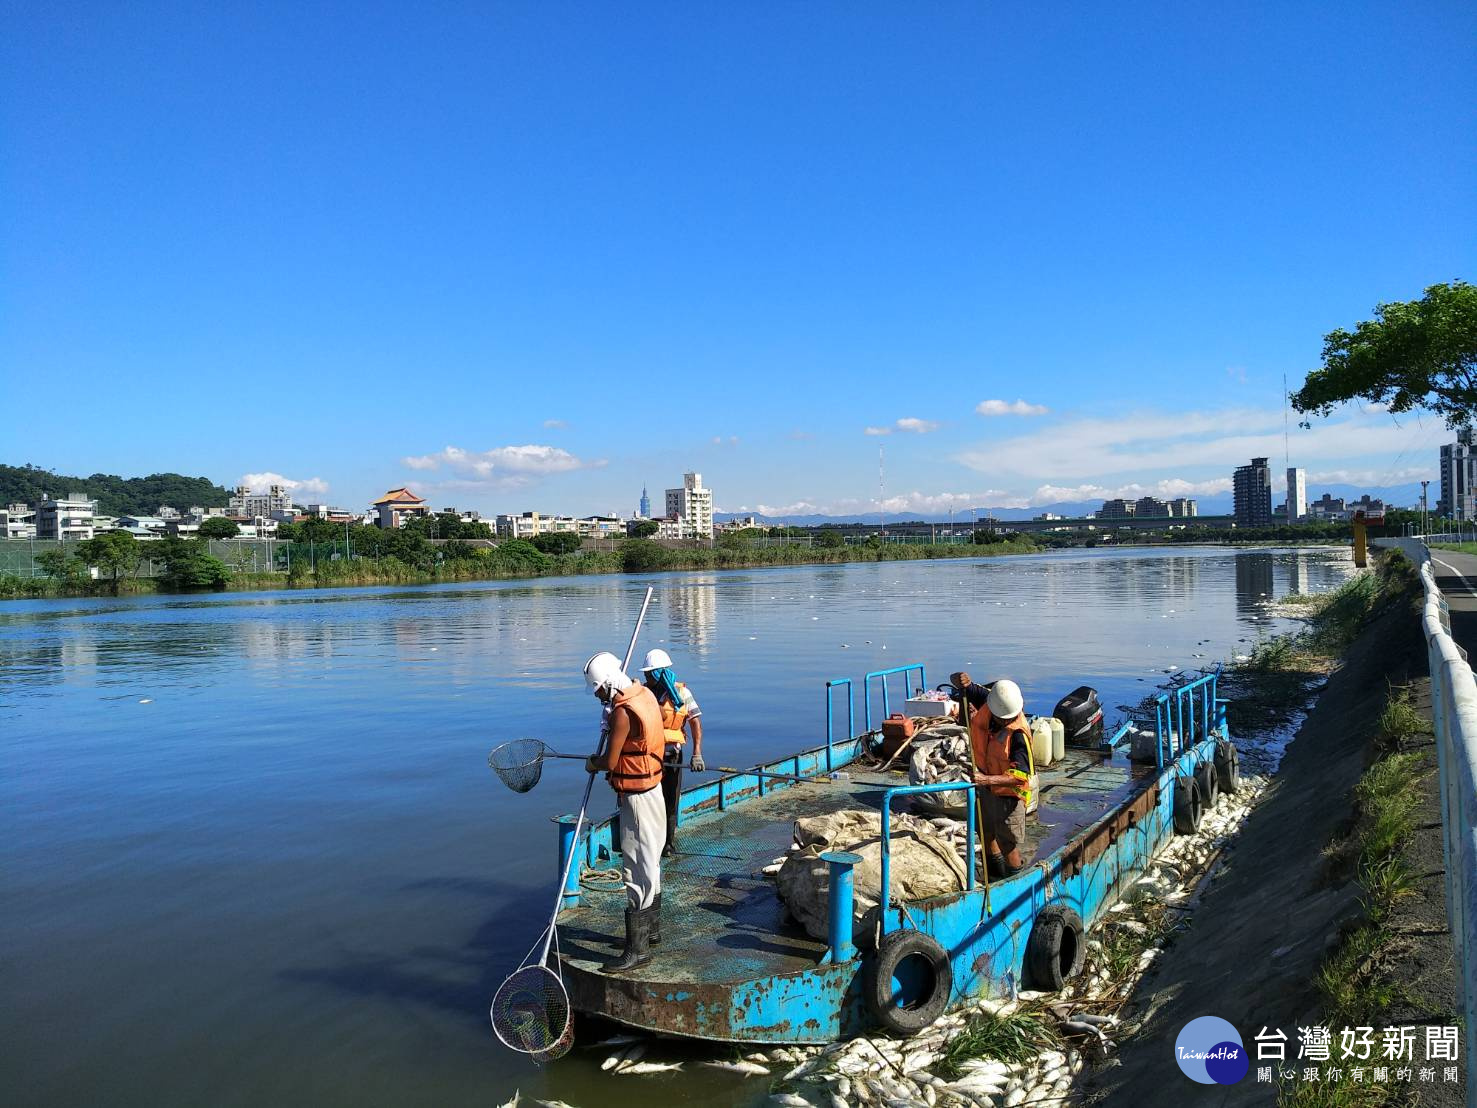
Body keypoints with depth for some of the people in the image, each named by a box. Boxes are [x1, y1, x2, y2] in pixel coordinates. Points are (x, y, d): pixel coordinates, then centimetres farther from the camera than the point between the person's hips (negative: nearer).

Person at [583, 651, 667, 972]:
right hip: (652, 789, 10)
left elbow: (610, 761, -18)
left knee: (637, 872, -5)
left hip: (638, 798, -10)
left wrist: (592, 763, 2)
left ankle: (637, 948, 0)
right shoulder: (644, 694, 5)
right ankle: (651, 928, 34)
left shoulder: (623, 712, -24)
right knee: (650, 864, 21)